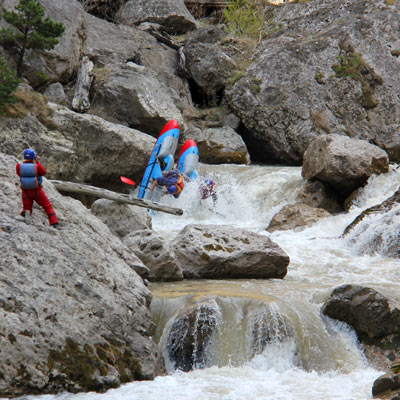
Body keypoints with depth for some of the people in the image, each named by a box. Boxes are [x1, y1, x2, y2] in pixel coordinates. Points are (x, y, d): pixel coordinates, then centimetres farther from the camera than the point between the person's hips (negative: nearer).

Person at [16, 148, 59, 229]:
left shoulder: (19, 166, -11)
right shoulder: (37, 166, -15)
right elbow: (44, 172, 4)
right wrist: (37, 162, 10)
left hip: (26, 192, 1)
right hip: (37, 191, -1)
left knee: (27, 208, 16)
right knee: (48, 207, 17)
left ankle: (26, 213, -20)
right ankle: (55, 224, 9)